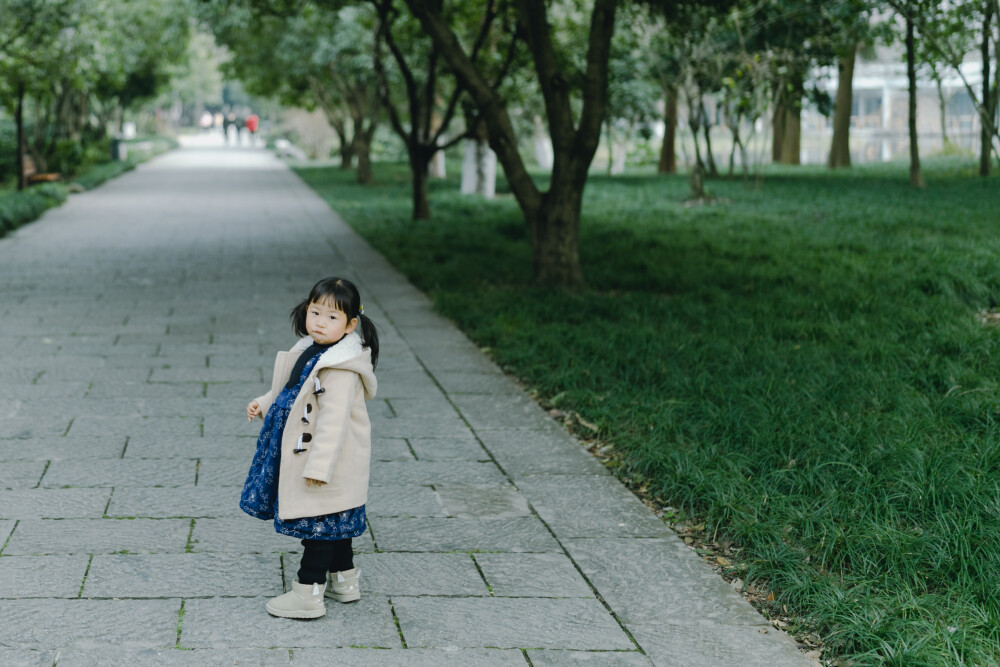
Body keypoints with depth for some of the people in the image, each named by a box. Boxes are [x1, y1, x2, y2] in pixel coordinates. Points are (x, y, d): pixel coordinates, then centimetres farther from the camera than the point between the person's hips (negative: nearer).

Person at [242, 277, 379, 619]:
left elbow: (333, 420, -28)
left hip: (327, 464, -10)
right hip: (304, 455, 10)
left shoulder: (342, 368, -25)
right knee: (333, 522, 21)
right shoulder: (310, 351, 5)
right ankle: (344, 581, 35)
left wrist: (318, 467, -29)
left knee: (319, 524, -1)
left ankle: (308, 594, 6)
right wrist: (264, 404, 16)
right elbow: (291, 391, 23)